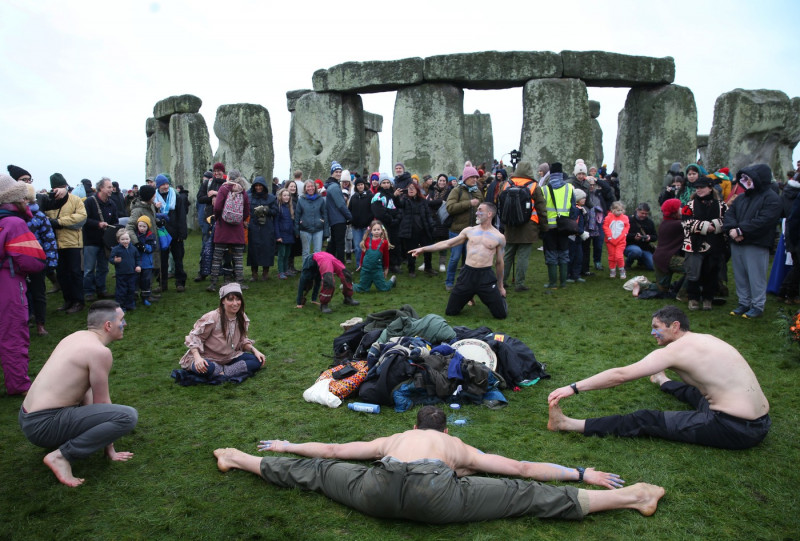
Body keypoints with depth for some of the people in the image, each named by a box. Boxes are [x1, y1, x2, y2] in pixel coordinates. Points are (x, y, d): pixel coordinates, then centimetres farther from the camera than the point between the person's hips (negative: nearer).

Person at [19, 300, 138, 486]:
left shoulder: (78, 337, 10)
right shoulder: (99, 351, -17)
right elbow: (102, 403, -9)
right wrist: (109, 449, 2)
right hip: (45, 425, -10)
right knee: (128, 416, -22)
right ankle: (61, 455, -14)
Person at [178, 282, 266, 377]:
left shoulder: (242, 318, -3)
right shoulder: (211, 318, -22)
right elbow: (194, 336, -15)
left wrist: (254, 350, -10)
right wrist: (197, 357, -31)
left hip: (229, 357, 5)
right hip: (208, 358, -5)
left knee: (258, 360, -16)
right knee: (207, 368, -41)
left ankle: (224, 373, -24)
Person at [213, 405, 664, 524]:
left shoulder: (393, 439, 37)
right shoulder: (460, 447, 31)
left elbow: (331, 449, 39)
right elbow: (525, 468, 29)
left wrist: (288, 446, 53)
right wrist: (582, 473, 36)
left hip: (379, 492, 3)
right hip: (434, 498, -2)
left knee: (316, 471, 24)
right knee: (528, 494, 5)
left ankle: (238, 460, 37)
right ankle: (630, 497, 5)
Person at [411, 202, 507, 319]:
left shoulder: (499, 237, 3)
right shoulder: (469, 231, 8)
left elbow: (499, 262, 10)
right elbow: (447, 243, 9)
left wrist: (500, 286, 14)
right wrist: (424, 249, 5)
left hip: (486, 276, -2)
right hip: (467, 274, 2)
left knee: (501, 314, -5)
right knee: (450, 312, 7)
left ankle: (500, 297, 32)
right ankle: (469, 296, 37)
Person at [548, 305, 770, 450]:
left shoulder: (676, 349, -13)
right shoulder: (706, 339, 10)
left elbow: (620, 375, -18)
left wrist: (574, 388, -15)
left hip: (735, 429, -8)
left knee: (647, 420, -6)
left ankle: (568, 424, -4)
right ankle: (663, 382, 66)